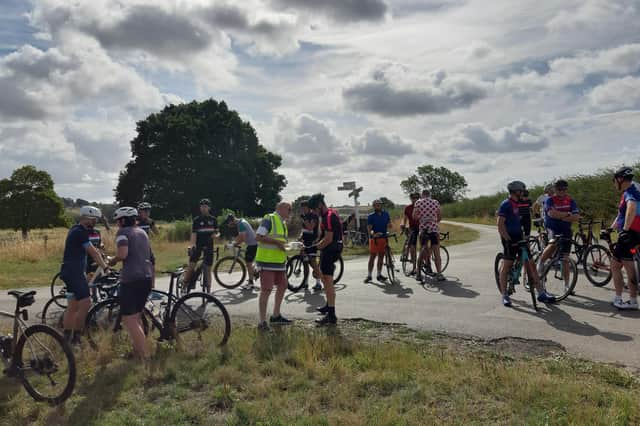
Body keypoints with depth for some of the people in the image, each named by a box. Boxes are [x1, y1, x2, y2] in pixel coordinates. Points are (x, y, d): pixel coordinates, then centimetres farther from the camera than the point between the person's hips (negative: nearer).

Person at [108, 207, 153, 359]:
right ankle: (138, 350, 28)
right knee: (137, 316, 20)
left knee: (129, 319, -2)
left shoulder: (123, 232, -3)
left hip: (131, 278, -8)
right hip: (147, 276, 8)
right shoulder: (142, 232, 18)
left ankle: (145, 356, -6)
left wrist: (112, 261, 0)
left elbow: (122, 254, -19)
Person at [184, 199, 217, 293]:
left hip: (208, 246, 2)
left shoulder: (213, 220, 6)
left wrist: (215, 235, -13)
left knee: (208, 269, 4)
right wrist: (192, 244, -25)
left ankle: (208, 291, 11)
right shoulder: (197, 220, -1)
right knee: (191, 265, -17)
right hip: (198, 245, -2)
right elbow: (194, 233, -9)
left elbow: (217, 232, 11)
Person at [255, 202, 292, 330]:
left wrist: (285, 245, 10)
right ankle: (262, 322, 0)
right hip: (267, 261, -9)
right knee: (266, 290, -7)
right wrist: (277, 242, -21)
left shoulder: (283, 223, 17)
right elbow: (258, 237, -20)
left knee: (282, 287, 15)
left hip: (280, 261, 9)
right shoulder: (269, 219, -11)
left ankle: (276, 316, 29)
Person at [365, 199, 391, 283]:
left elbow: (389, 224, 17)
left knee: (381, 257, 9)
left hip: (383, 238, 4)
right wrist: (373, 234, -33)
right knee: (372, 257, -2)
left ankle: (379, 275, 18)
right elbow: (369, 228, -13)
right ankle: (369, 275, 4)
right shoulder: (371, 216, -5)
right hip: (374, 238, -4)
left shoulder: (386, 214, 8)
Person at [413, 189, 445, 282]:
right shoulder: (436, 202, 6)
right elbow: (440, 217, 8)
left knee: (422, 251, 9)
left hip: (423, 229, 0)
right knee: (436, 253, 3)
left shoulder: (418, 202, 2)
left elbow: (414, 217, -4)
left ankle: (419, 274, 8)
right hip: (434, 229, 0)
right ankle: (439, 274, -1)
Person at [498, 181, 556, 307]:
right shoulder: (505, 204, -11)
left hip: (519, 238, 9)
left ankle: (541, 293, 7)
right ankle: (504, 295, 5)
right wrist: (509, 240, -21)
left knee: (531, 264, 4)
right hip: (510, 240, -8)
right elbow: (500, 225, -17)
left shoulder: (516, 204, 16)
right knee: (506, 266, -2)